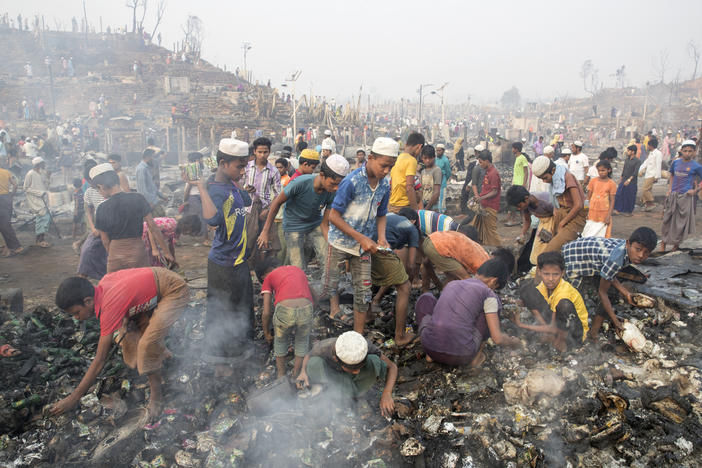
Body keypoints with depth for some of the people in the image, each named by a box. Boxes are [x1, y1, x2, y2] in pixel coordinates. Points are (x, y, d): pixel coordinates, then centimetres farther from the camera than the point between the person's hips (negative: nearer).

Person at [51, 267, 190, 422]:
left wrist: (73, 398, -12)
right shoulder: (102, 283, -5)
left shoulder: (109, 307, -26)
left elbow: (99, 361, -20)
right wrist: (127, 318, -6)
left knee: (149, 342, -22)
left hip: (176, 291, -10)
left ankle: (156, 397, -5)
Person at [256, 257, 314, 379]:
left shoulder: (269, 278, 21)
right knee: (302, 342, 31)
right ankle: (297, 375, 41)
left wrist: (266, 334, 31)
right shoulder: (298, 270, 32)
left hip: (284, 310, -2)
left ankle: (281, 376, 42)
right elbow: (313, 298, 37)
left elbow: (266, 313, 15)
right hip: (306, 309, 2)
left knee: (280, 341, 29)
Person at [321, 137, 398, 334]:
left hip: (364, 245, 5)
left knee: (363, 293, 7)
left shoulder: (385, 185, -2)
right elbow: (334, 216, -18)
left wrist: (381, 237, -8)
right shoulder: (352, 182, -20)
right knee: (331, 285, 2)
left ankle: (358, 337, 19)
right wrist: (361, 238, -21)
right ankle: (335, 309, 31)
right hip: (340, 242, -5)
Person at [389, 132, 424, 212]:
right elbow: (409, 188, -21)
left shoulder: (397, 158, 11)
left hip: (392, 206, 9)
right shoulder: (411, 160, -14)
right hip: (403, 207, -9)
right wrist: (416, 210, -19)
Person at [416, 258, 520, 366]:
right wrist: (513, 342, 21)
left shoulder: (451, 284, 17)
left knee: (426, 298, 28)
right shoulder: (488, 295, 2)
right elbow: (498, 338, -1)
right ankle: (476, 355, 16)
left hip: (430, 349, 3)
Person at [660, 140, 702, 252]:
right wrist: (669, 190, 10)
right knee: (668, 220, 8)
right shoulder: (675, 162, 5)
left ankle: (676, 244, 15)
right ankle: (664, 242, 20)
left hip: (686, 197, -3)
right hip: (673, 196, 3)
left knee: (682, 222, 2)